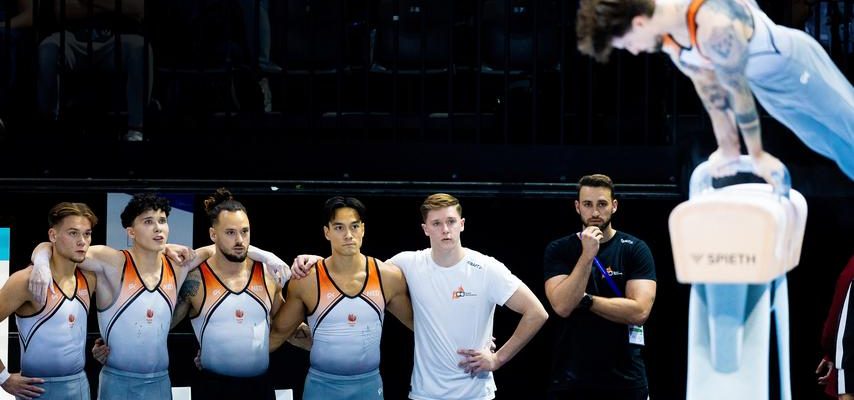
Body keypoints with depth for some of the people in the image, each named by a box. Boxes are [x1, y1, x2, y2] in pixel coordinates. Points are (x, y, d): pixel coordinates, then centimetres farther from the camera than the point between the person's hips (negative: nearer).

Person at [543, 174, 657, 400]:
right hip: (570, 381, 0)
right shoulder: (558, 250, 2)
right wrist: (587, 255, -17)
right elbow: (562, 306, -12)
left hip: (625, 380, 0)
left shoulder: (635, 249, 0)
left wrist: (585, 300, -10)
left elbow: (640, 311, -12)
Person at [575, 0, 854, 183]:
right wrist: (728, 146, 4)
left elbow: (738, 92, -28)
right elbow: (708, 86, -2)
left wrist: (757, 155, -15)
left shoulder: (715, 27, -42)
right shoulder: (665, 31, -15)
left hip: (793, 63, -7)